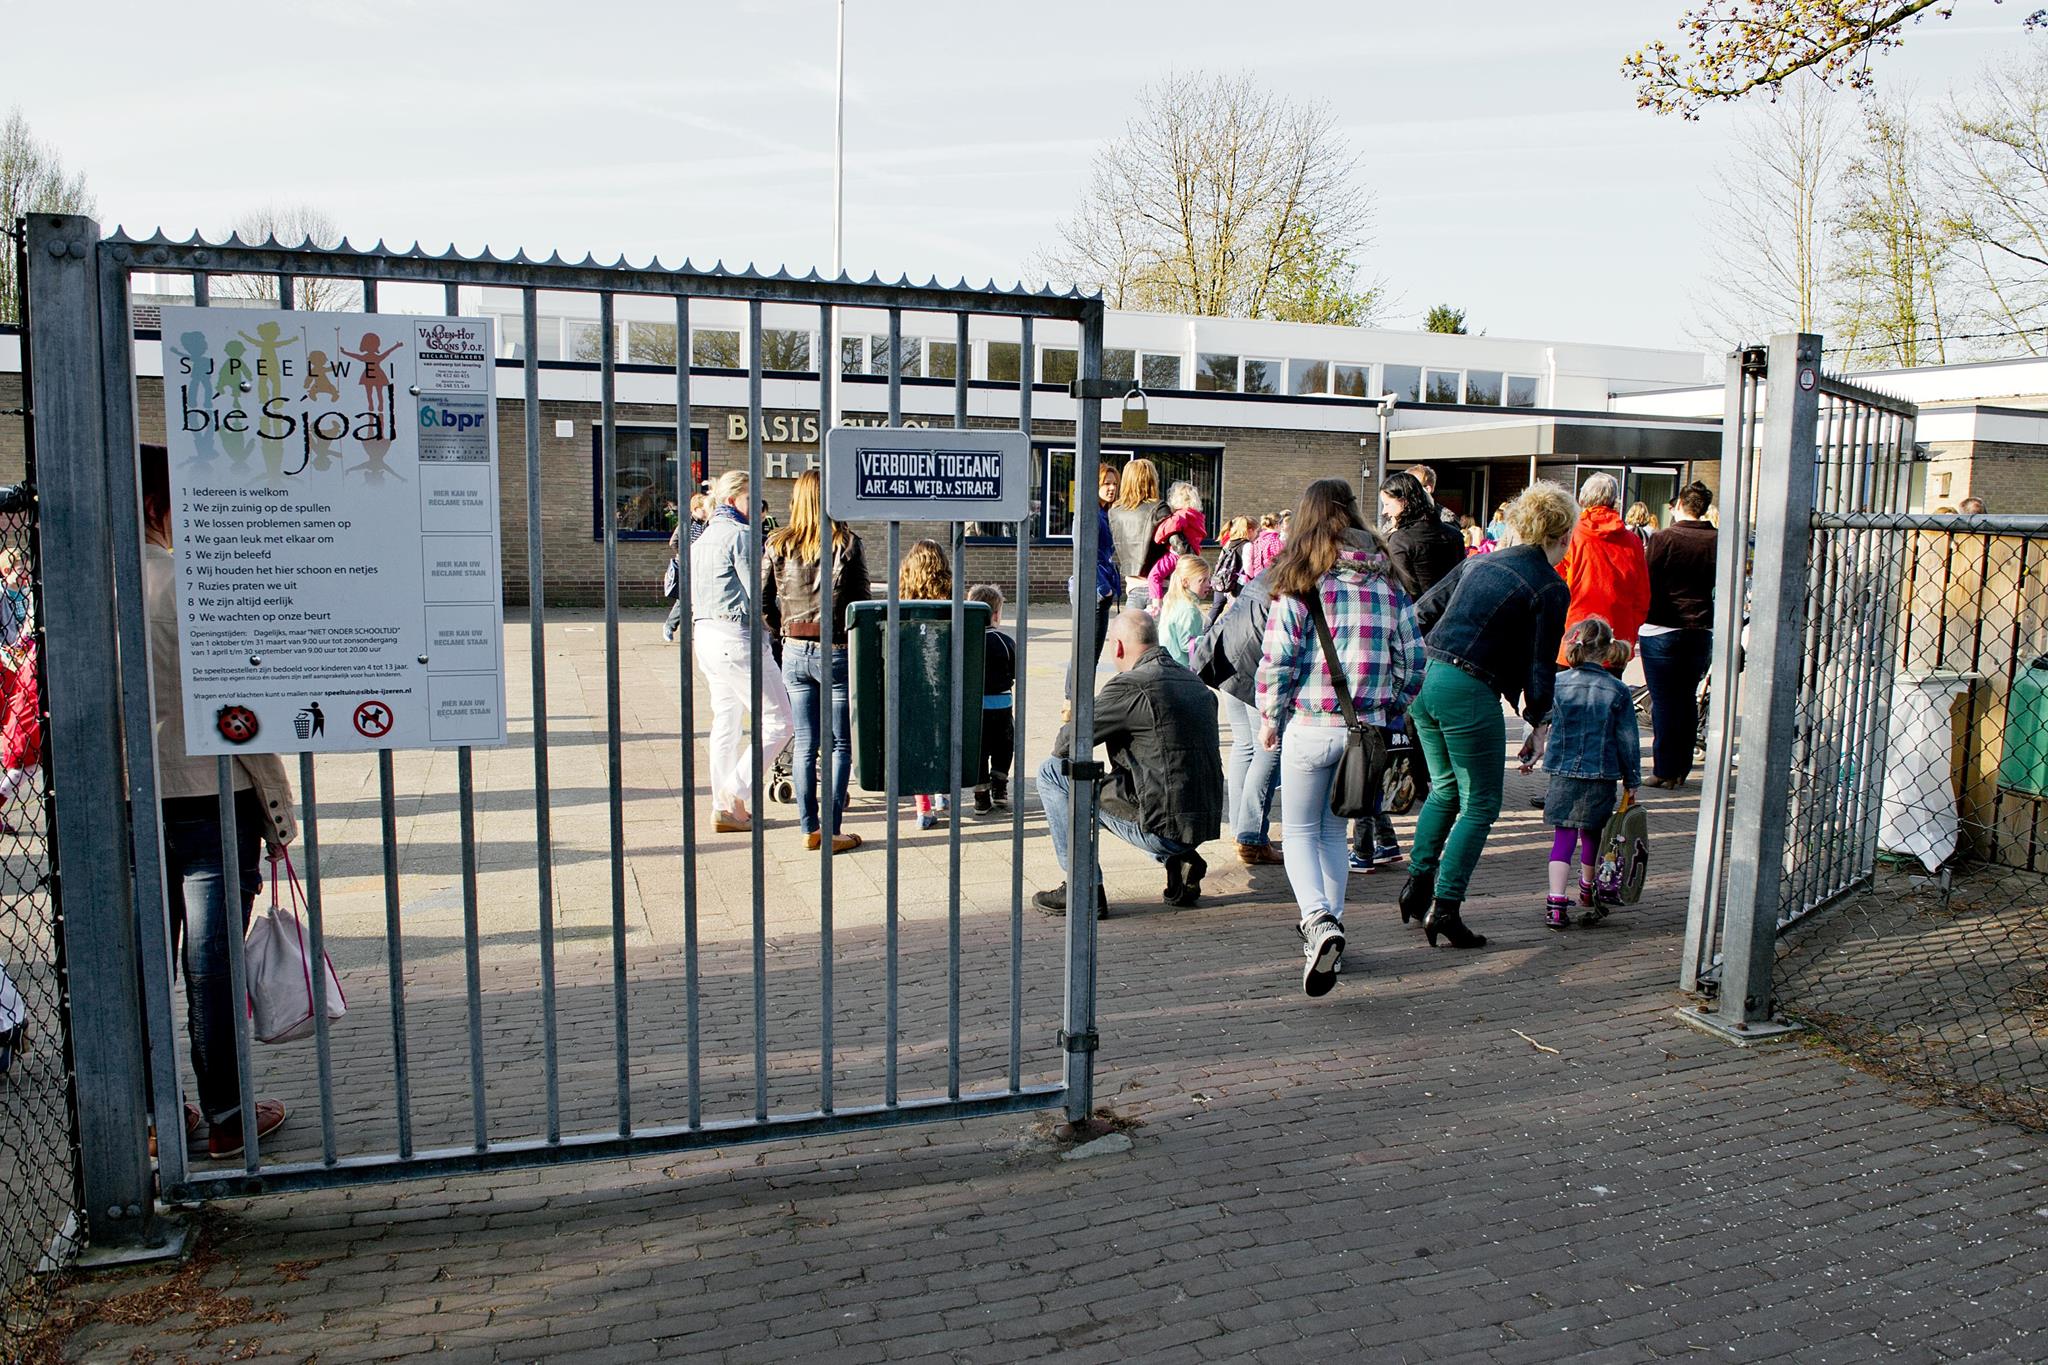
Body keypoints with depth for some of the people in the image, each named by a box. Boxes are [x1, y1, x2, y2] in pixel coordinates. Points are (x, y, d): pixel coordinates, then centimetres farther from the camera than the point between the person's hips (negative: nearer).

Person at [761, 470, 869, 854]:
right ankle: (833, 832, 7)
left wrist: (783, 631, 15)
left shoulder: (778, 544, 2)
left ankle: (809, 829, 16)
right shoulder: (847, 543, -8)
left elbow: (762, 601, 2)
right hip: (836, 650, -3)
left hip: (795, 652, 4)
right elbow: (861, 600, -9)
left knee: (805, 746, 11)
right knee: (840, 745, 6)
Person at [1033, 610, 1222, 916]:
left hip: (1163, 828, -8)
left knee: (1052, 772, 2)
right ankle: (1179, 861, 16)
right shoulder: (1195, 682, 13)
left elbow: (1066, 742, -8)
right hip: (1206, 822, 8)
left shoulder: (1130, 686, -13)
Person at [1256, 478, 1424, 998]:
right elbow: (1411, 660, 4)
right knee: (1334, 831, 20)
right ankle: (1329, 924, 24)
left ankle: (1318, 922, -12)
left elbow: (1277, 661, -11)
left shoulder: (1299, 583, -8)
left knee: (1299, 831, 9)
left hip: (1311, 727, -4)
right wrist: (1390, 713, 17)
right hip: (1367, 730, 4)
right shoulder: (1387, 581, 4)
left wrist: (1270, 718, 3)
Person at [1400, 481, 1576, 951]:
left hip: (1425, 679, 7)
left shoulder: (1480, 561, 15)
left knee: (1445, 789, 23)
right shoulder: (1550, 588, -4)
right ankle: (1444, 907, 0)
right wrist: (1540, 724, 7)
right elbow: (1539, 665, -4)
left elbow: (1422, 612, 18)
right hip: (1469, 692, -7)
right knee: (1480, 805, 5)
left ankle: (1417, 885, 23)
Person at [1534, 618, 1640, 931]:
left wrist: (1528, 757, 23)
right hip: (1602, 776, 0)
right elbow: (1627, 740, -1)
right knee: (1592, 834, 20)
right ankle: (1588, 889, 41)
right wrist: (1632, 780, 8)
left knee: (1563, 837, 0)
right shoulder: (1617, 690, -5)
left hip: (1563, 773, 0)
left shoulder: (1557, 683, -2)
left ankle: (1556, 902, -14)